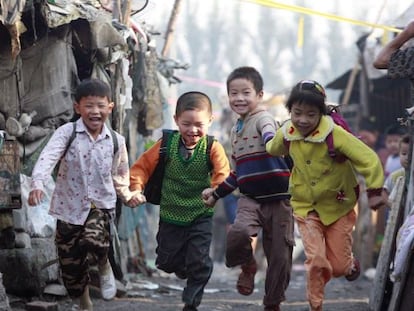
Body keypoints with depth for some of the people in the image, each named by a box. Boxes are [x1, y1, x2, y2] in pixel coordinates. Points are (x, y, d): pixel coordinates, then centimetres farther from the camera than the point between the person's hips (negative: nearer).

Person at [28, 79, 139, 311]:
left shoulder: (116, 141, -2)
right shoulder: (67, 133, -11)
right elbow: (48, 157, -29)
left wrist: (127, 196, 3)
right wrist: (38, 184, -44)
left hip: (101, 204, 0)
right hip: (70, 207, 0)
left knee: (93, 239, -33)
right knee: (71, 266, 7)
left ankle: (104, 265, 2)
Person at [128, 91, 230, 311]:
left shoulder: (212, 148, -12)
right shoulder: (167, 145, -7)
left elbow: (223, 174, -26)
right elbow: (142, 167, 0)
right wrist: (136, 189, -15)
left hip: (200, 216, -2)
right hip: (170, 216, 2)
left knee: (199, 263, -3)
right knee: (166, 261, 12)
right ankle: (185, 268, 46)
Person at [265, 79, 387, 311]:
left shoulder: (334, 134, -27)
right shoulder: (286, 135, -13)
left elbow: (368, 159, -24)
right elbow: (273, 150, 13)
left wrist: (374, 191, -20)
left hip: (338, 207, -2)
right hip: (306, 207, 2)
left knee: (338, 266, 7)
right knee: (316, 260, -14)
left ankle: (351, 264, 45)